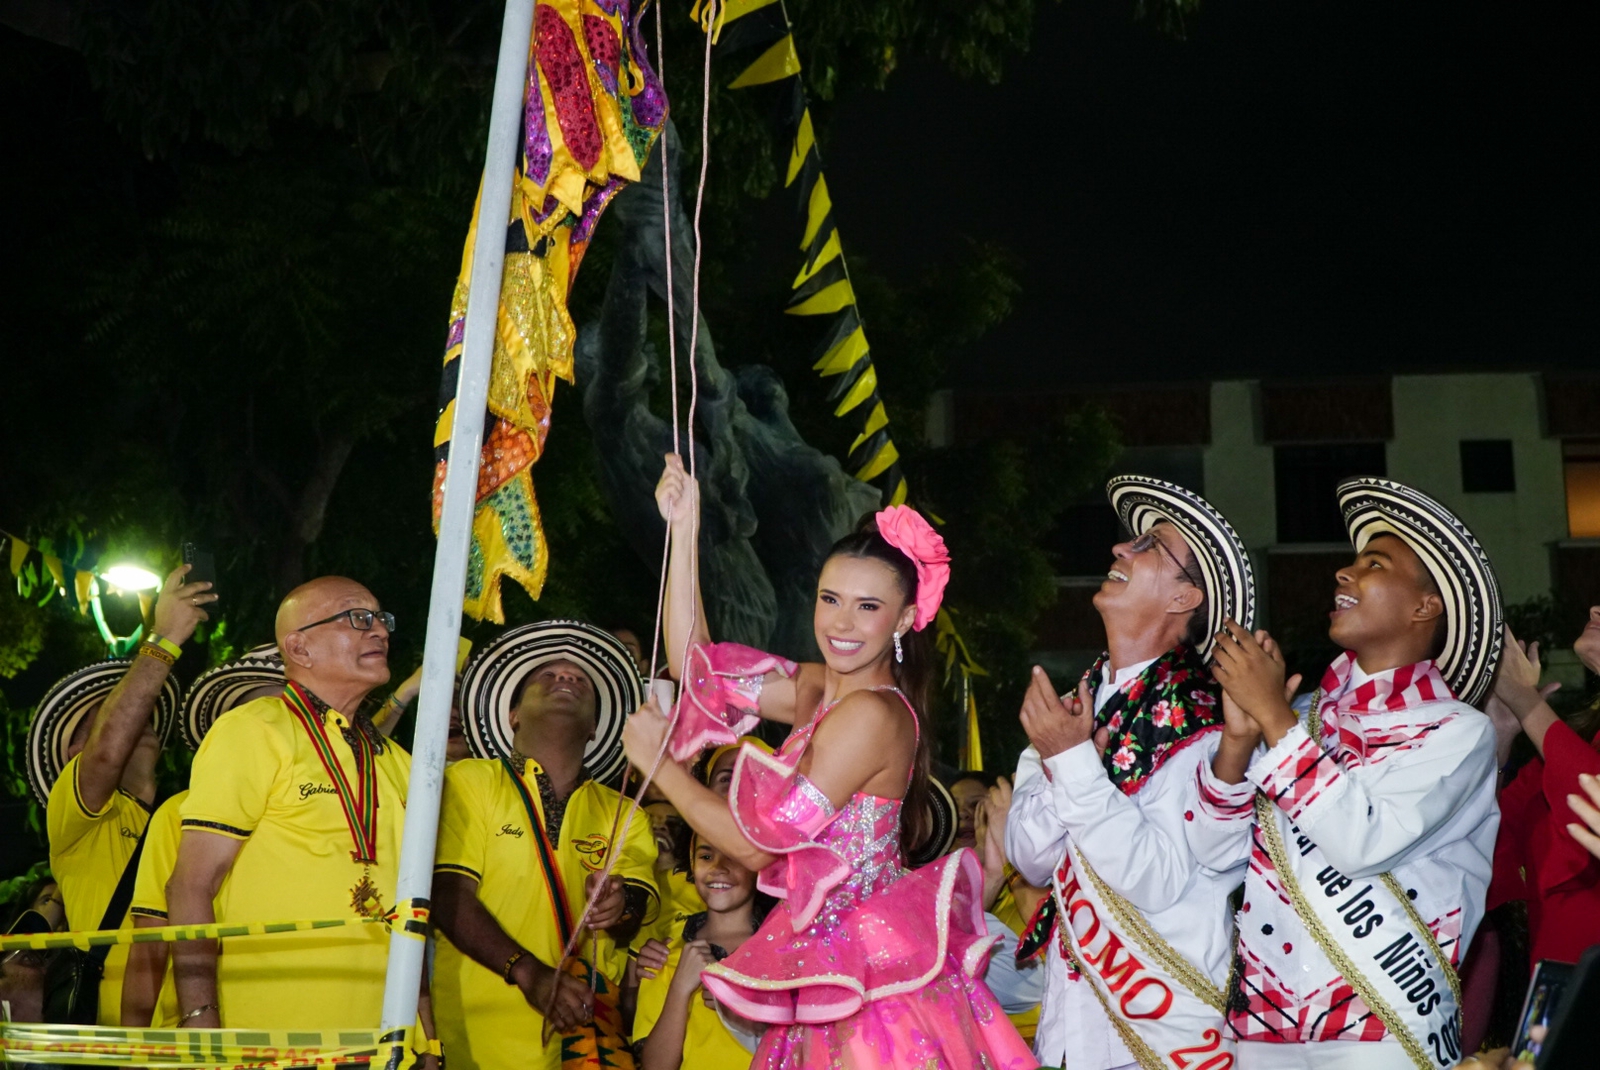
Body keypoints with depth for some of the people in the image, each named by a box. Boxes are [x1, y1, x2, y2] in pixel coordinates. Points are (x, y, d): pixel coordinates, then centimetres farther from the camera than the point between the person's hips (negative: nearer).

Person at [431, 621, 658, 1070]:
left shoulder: (624, 815, 18)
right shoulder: (468, 782, 6)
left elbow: (645, 906, 5)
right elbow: (449, 895, -5)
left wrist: (623, 907, -18)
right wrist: (529, 973, -17)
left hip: (587, 1024, 2)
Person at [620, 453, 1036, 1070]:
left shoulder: (872, 713, -19)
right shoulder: (821, 689, 6)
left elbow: (758, 844, -17)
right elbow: (695, 664, 10)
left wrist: (658, 761, -5)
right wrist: (684, 529, 6)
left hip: (870, 971, -8)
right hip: (827, 970, 9)